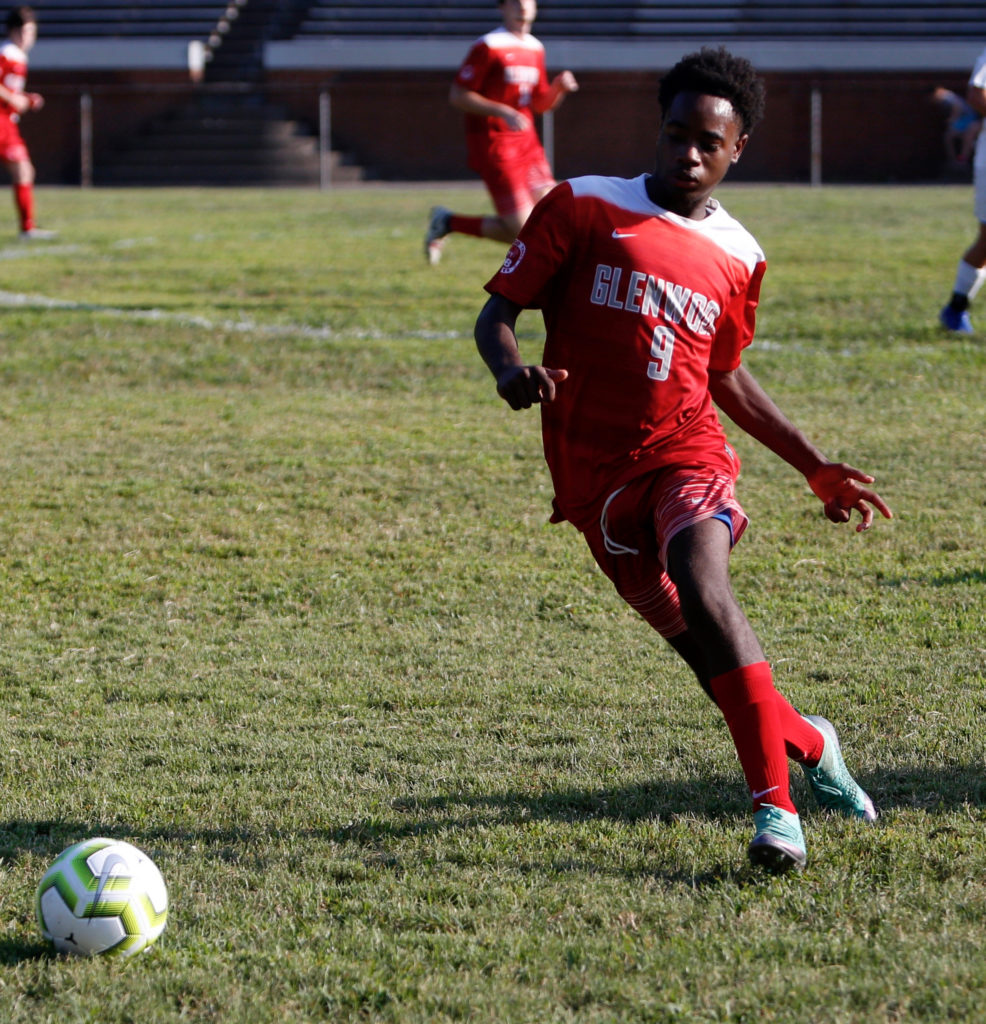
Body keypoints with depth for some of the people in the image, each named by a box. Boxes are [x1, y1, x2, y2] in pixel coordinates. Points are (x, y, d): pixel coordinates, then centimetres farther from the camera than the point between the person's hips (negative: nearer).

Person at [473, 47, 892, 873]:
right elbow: (499, 312, 1)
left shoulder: (737, 259, 10)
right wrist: (510, 369, -22)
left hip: (687, 455, 0)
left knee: (704, 591, -28)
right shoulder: (583, 208, 1)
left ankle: (775, 803, -28)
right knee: (701, 644, -3)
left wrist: (815, 469, 24)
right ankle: (807, 742, 26)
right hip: (599, 477, 0)